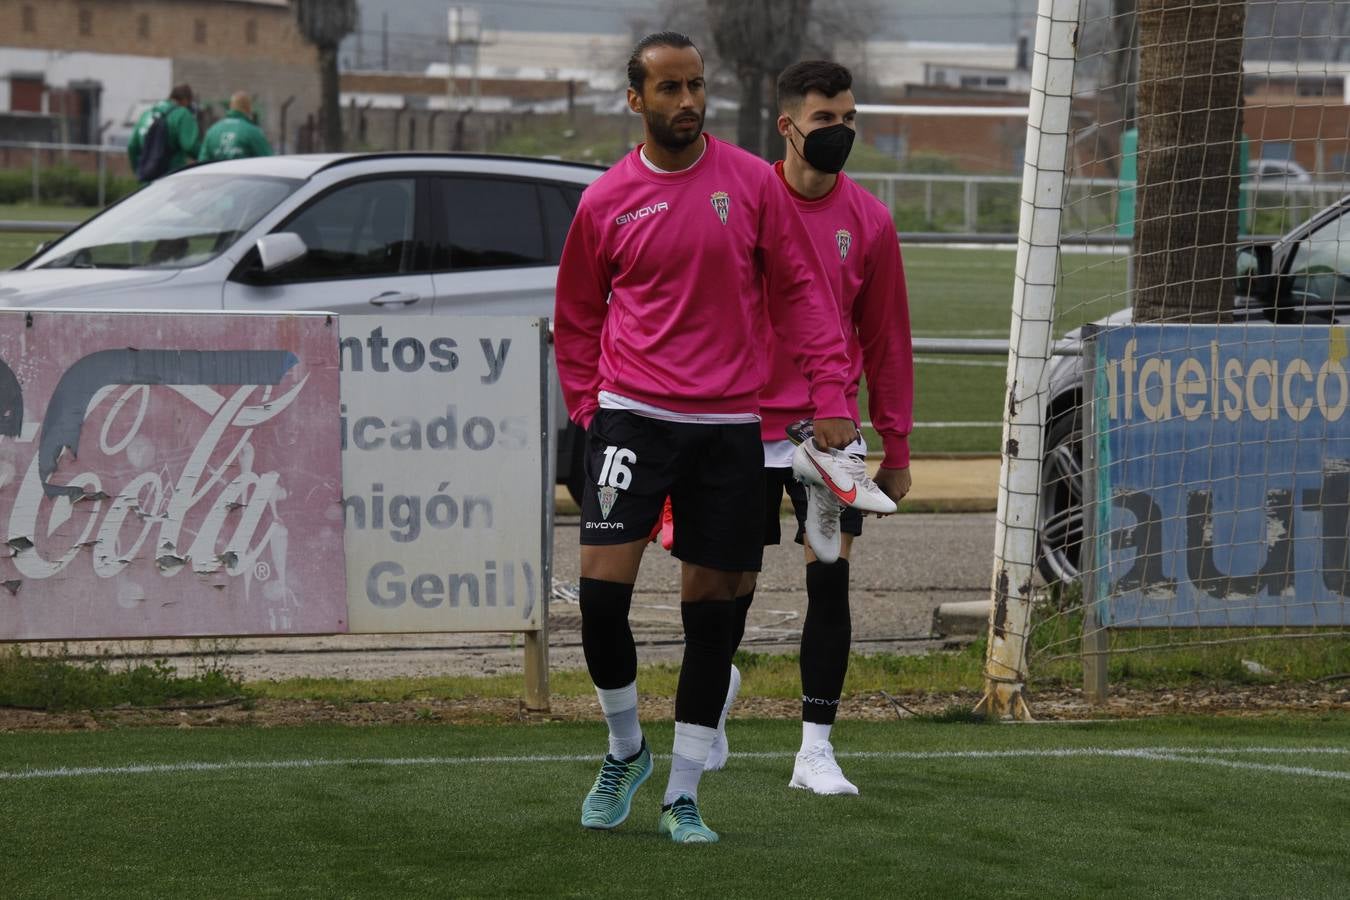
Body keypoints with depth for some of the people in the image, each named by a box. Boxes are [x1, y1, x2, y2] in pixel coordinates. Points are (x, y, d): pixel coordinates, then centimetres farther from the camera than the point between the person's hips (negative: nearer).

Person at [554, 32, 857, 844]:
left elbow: (800, 290, 6)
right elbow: (576, 317, 15)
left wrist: (830, 396, -3)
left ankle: (683, 796, 13)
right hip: (633, 414, -1)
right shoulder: (606, 202, 3)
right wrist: (589, 407, 6)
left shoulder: (753, 183, 3)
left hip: (729, 425, 1)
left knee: (710, 609, 2)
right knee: (603, 587, -13)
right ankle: (626, 749, 13)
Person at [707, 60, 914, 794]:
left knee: (830, 574, -7)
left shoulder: (868, 221, 0)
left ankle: (816, 750, -3)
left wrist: (896, 447, 6)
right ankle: (714, 698, 35)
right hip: (746, 424, -1)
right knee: (735, 581, 7)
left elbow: (885, 338, 7)